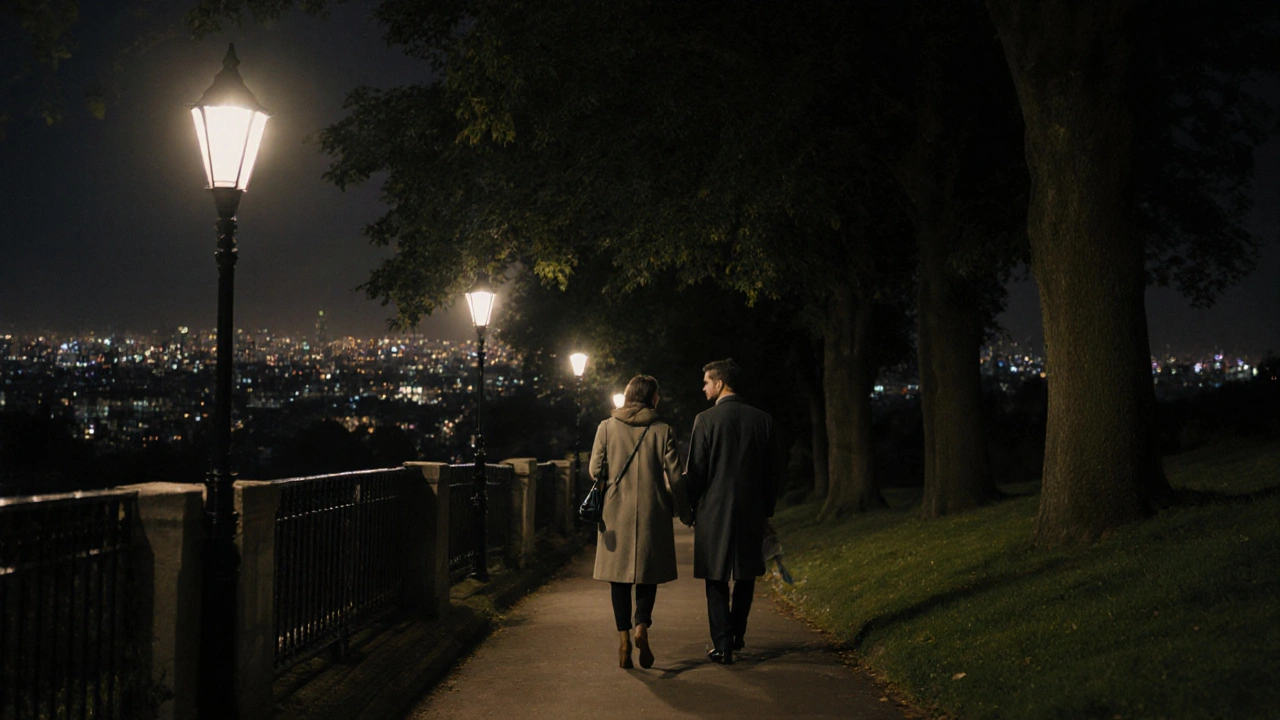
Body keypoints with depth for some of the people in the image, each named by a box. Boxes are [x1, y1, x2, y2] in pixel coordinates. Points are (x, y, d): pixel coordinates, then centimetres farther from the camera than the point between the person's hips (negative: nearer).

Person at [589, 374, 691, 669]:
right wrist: (685, 512, 9)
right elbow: (675, 477, -3)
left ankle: (624, 638, 2)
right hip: (652, 513, -1)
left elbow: (595, 470, 3)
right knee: (649, 572, 10)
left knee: (619, 577, 8)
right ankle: (642, 626, -12)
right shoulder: (663, 431, -3)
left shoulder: (606, 428, 1)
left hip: (616, 513, 1)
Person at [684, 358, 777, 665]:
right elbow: (770, 471, 7)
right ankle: (737, 635, 28)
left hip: (714, 512, -3)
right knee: (746, 576, 17)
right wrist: (767, 510, 15)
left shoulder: (706, 420, -9)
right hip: (752, 512, 4)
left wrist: (689, 507, 4)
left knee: (717, 581, 4)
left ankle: (723, 646, 3)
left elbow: (695, 471, -7)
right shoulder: (762, 419, 2)